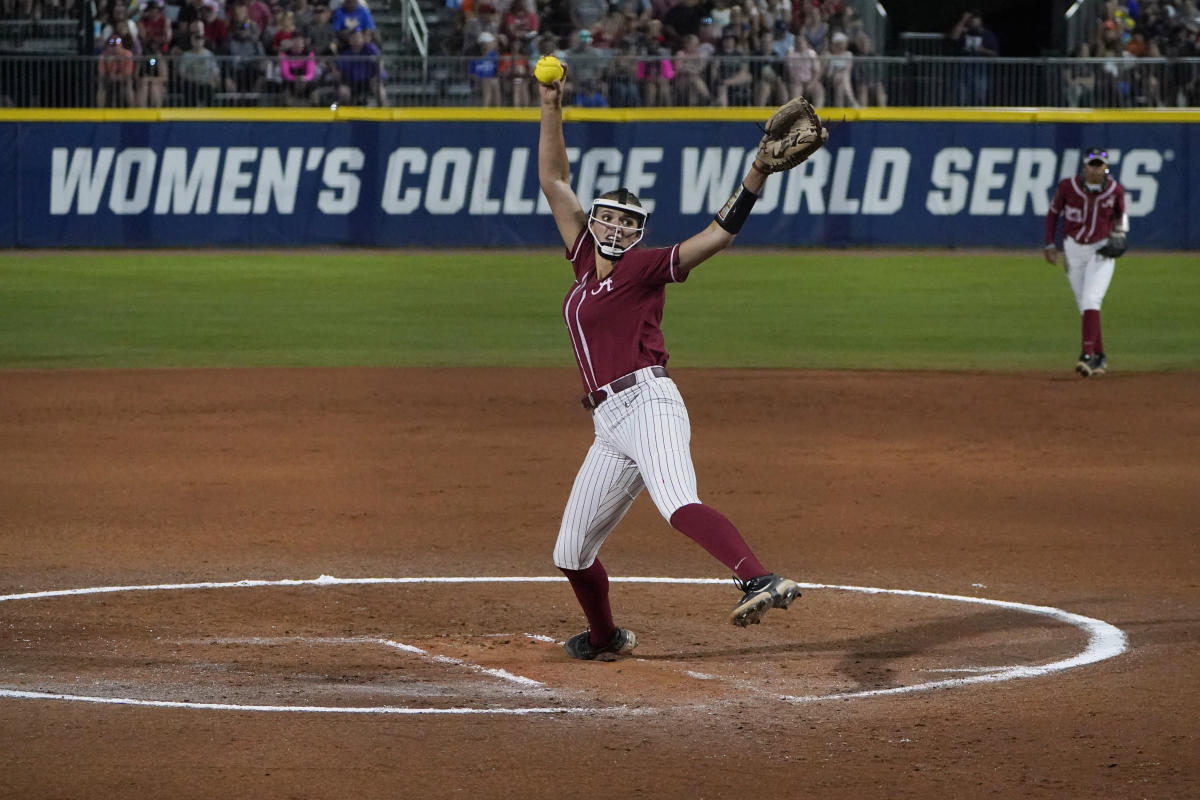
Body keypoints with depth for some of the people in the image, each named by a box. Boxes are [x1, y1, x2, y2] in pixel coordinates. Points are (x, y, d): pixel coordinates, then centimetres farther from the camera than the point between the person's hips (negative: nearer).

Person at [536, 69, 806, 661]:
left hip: (647, 404, -7)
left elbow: (716, 237, -9)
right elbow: (554, 181, 23)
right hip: (610, 427, 7)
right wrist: (551, 108, 17)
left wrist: (753, 181, -21)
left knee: (678, 505, -35)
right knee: (572, 554, 15)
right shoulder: (586, 259, 20)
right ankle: (606, 639, 38)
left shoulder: (642, 266, 2)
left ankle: (761, 582, -53)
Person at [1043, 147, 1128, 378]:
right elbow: (1053, 212, 4)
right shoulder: (1068, 186, -10)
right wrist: (1050, 244, 1)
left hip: (1102, 251, -2)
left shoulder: (1115, 190, -8)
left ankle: (1087, 355, -28)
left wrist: (1120, 232, -6)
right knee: (1084, 306, 7)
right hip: (1073, 250, 2)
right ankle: (1099, 357, 21)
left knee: (1091, 300, -19)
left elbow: (1120, 214, 13)